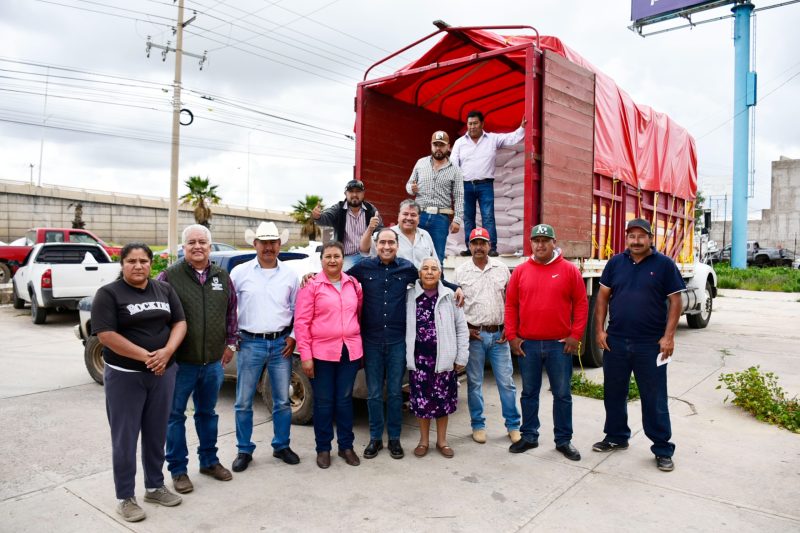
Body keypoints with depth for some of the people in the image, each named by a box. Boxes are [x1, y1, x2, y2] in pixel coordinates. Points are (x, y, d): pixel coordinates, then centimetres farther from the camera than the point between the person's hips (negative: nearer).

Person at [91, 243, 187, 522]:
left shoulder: (164, 289, 6)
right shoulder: (108, 294, -7)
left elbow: (180, 322, 4)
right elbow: (106, 335, -15)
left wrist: (166, 352, -15)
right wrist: (146, 356, -20)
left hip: (163, 372, 4)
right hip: (124, 376, -4)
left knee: (156, 434, 14)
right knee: (125, 437, 5)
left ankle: (155, 486, 29)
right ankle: (125, 497, 18)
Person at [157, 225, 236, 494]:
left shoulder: (222, 277, 5)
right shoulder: (169, 276, -8)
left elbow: (231, 311, 14)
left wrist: (230, 343, 11)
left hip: (214, 362, 4)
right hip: (180, 362, -4)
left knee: (208, 413, 18)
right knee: (175, 416, 9)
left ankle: (209, 461, 33)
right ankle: (178, 469, 23)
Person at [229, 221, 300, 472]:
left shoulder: (289, 275, 6)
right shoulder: (240, 272, 0)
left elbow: (297, 310, 11)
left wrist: (293, 337, 2)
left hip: (281, 344, 2)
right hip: (250, 344, -1)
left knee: (282, 401, 10)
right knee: (243, 402, 6)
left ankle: (281, 446, 26)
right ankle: (244, 451, 21)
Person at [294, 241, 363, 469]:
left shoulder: (353, 284, 7)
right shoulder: (312, 286, -4)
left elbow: (360, 313, 14)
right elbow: (301, 322, -7)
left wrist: (360, 347, 10)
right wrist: (305, 355, -11)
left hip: (350, 352, 3)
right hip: (322, 353, -3)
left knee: (345, 400, 13)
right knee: (323, 402, 8)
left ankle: (346, 446, 27)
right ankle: (323, 448, 23)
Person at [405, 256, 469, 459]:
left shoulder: (450, 296, -1)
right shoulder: (409, 296, 1)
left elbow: (461, 328, 3)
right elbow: (403, 326, 4)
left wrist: (461, 357, 0)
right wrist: (405, 355, -1)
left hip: (444, 358, 0)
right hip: (418, 358, 0)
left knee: (443, 400, 8)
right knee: (421, 400, 7)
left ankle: (442, 440, 26)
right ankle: (424, 440, 25)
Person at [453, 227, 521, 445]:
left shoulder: (501, 268, 5)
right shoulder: (461, 271, 1)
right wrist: (466, 328, -4)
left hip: (499, 334, 1)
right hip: (474, 335, -1)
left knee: (506, 382, 5)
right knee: (474, 382, 8)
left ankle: (513, 425, 19)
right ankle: (478, 425, 21)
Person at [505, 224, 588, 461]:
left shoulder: (569, 270, 0)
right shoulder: (520, 271, 3)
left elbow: (581, 304, 1)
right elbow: (511, 305, 5)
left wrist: (576, 335, -5)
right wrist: (512, 336, -1)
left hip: (560, 344, -1)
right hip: (527, 344, 1)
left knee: (562, 394, 9)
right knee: (529, 393, 12)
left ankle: (564, 440, 23)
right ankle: (529, 436, 26)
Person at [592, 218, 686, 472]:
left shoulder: (664, 264, -3)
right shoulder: (615, 263, 5)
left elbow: (675, 301, -4)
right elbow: (603, 296, 7)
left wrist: (668, 336, -11)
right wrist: (600, 329, 0)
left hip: (651, 345, -3)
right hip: (615, 342, 4)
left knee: (655, 399, 5)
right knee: (613, 393, 15)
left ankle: (663, 449, 19)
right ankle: (616, 437, 32)